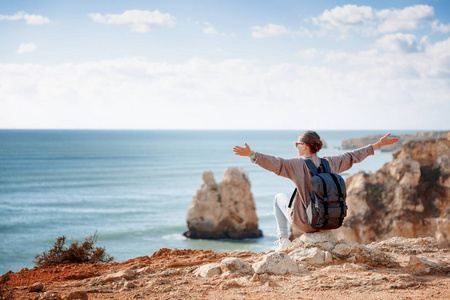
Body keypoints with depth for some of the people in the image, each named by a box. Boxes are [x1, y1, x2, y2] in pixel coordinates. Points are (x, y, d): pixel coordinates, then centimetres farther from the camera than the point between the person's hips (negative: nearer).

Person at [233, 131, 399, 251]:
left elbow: (275, 163, -30)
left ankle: (283, 240, 19)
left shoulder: (298, 164, -18)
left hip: (305, 222, -4)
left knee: (279, 198, 24)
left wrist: (252, 154, -37)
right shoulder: (329, 162, -3)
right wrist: (378, 145, 18)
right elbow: (353, 156, 8)